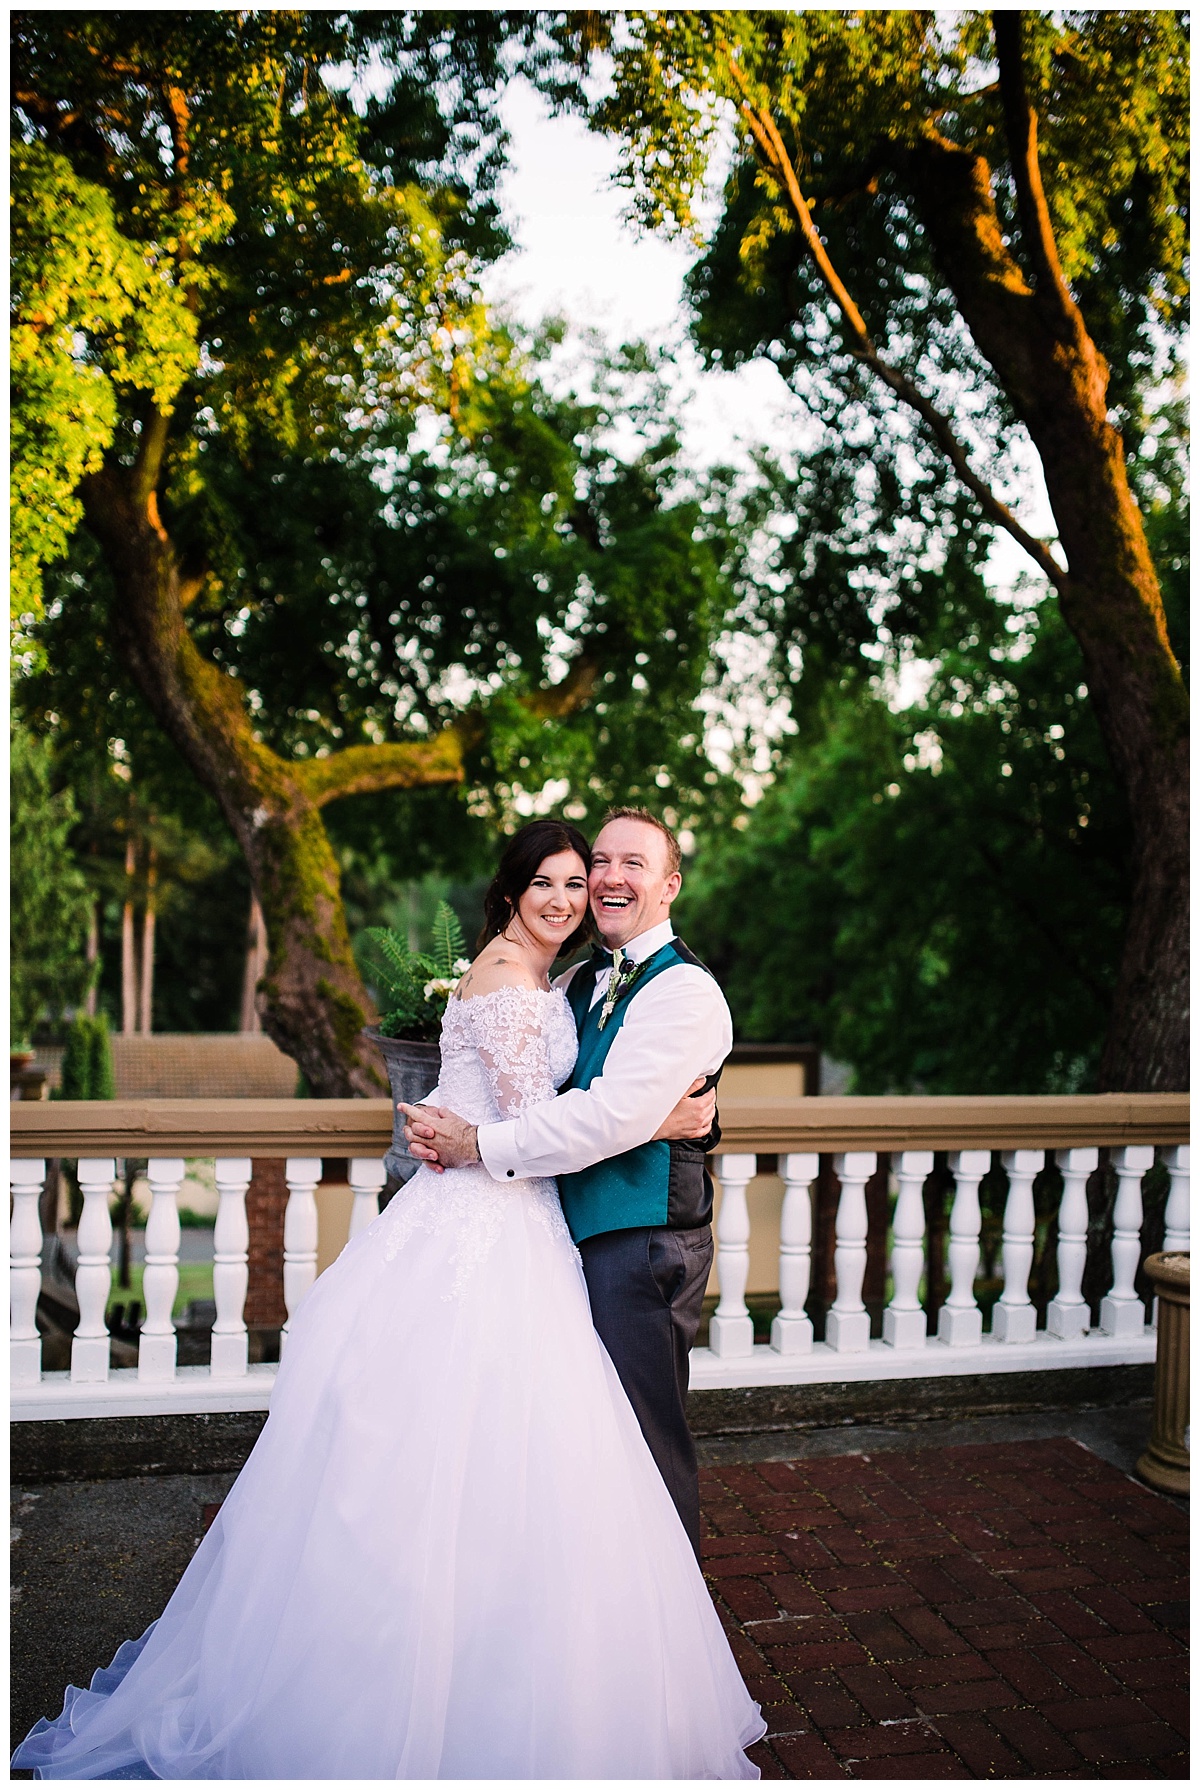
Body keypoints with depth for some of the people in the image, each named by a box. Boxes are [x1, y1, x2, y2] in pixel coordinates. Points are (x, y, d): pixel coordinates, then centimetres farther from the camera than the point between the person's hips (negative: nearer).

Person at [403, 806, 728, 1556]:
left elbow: (613, 1117, -24)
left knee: (645, 1437, 3)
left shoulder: (685, 991, -14)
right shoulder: (577, 984, 14)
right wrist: (435, 1114, -7)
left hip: (642, 1245, -8)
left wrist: (479, 1145, -20)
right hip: (581, 1232, 8)